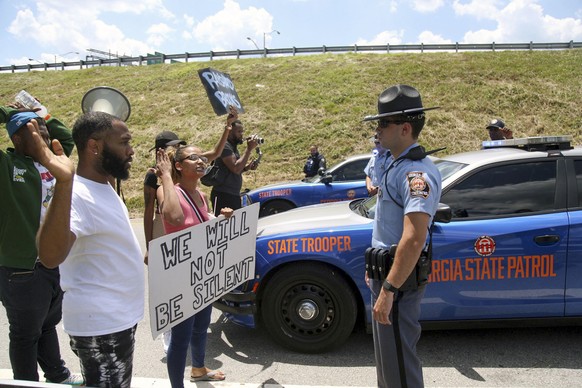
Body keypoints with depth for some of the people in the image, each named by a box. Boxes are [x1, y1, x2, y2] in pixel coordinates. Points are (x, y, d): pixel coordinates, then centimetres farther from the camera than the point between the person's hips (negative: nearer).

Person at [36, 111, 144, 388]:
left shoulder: (103, 186, 7)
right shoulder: (77, 194, -24)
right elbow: (51, 255, -42)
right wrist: (63, 184, -51)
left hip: (118, 317, 10)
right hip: (100, 325, -10)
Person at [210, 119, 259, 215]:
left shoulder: (233, 146, 17)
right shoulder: (225, 146, -12)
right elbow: (235, 168, -23)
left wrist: (247, 167, 7)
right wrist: (249, 149, -20)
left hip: (234, 195, 10)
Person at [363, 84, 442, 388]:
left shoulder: (416, 172, -22)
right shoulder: (398, 164, 11)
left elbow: (413, 239, -30)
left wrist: (388, 290, -29)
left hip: (398, 278, -10)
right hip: (386, 271, 10)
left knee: (397, 362, 3)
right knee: (387, 353, 24)